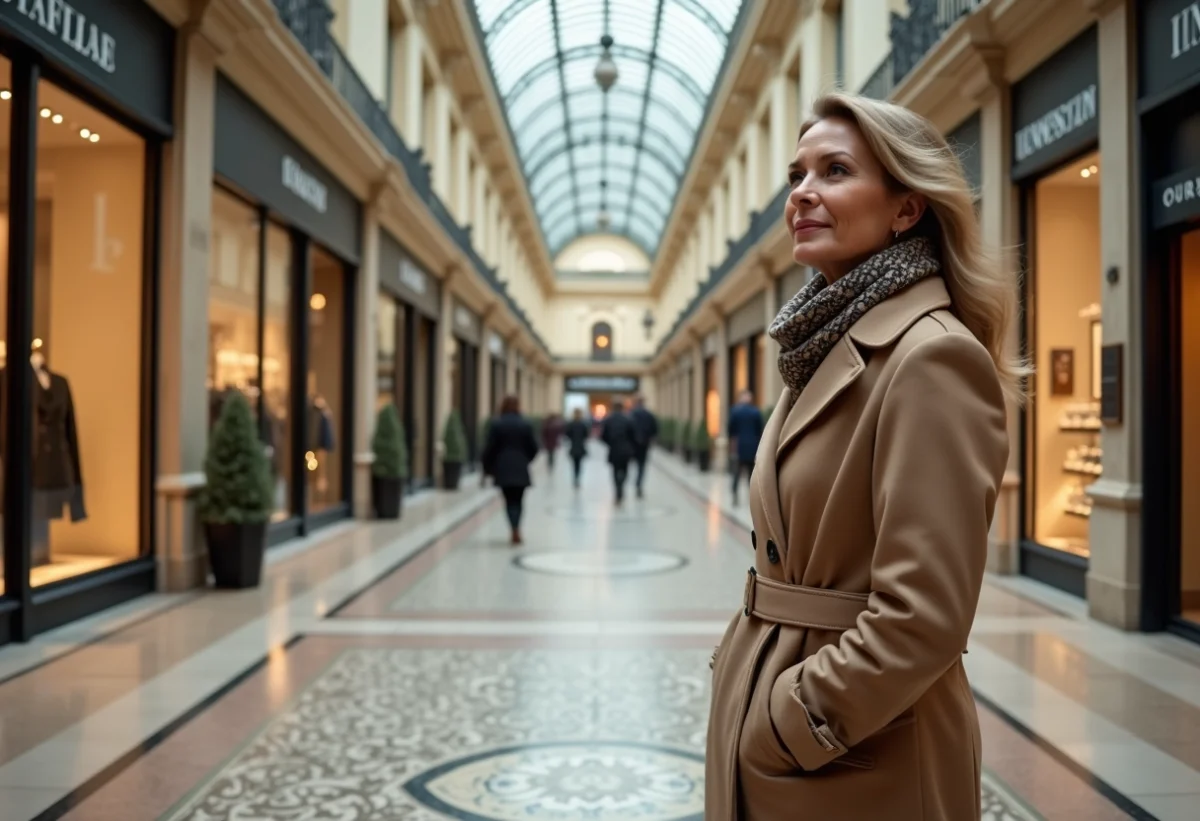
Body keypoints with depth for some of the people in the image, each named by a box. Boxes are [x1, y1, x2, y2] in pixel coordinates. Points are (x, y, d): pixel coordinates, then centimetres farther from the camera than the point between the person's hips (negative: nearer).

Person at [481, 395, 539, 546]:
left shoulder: (496, 424, -4)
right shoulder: (526, 424, 0)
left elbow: (489, 448, -5)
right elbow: (533, 448, 3)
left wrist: (488, 468, 4)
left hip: (502, 468, -1)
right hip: (520, 469, 1)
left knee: (509, 500, 6)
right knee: (518, 500, 10)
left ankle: (515, 529, -8)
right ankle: (516, 529, -1)